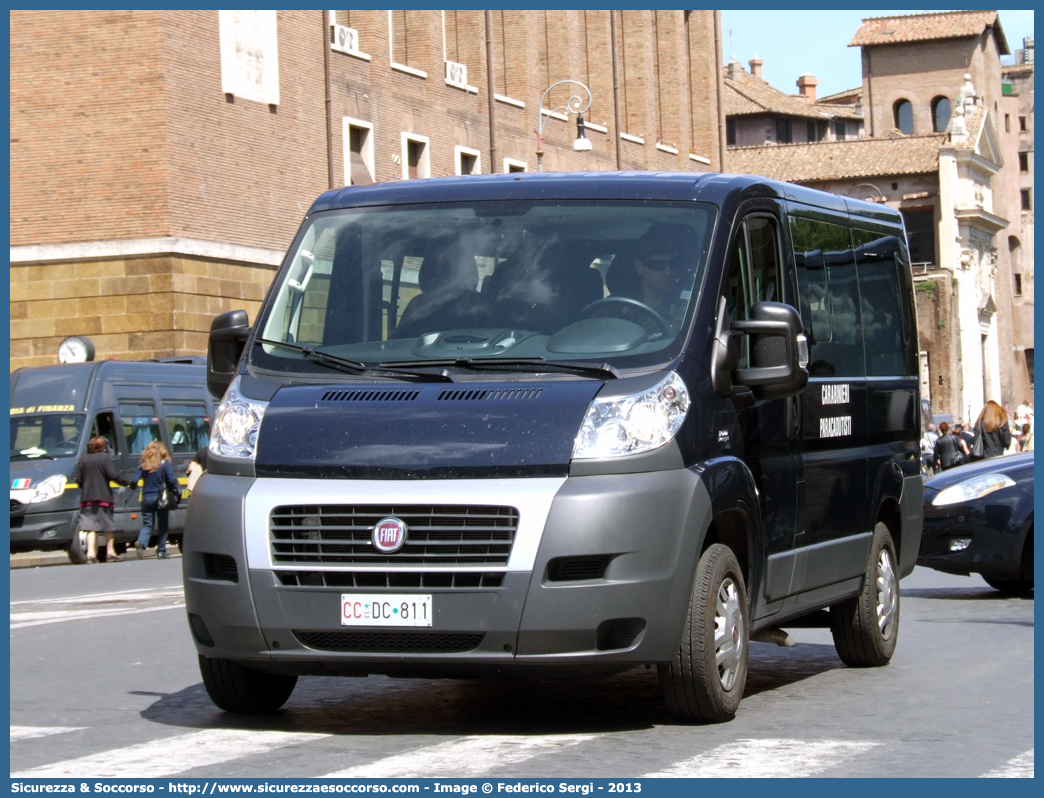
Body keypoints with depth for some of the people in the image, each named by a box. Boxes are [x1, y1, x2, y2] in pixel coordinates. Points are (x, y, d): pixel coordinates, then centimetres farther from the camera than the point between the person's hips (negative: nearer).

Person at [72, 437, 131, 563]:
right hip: (103, 497, -3)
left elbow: (77, 479, 5)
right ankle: (110, 553, 10)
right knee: (108, 527, 10)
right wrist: (128, 482, -7)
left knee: (91, 528, 0)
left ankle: (91, 554, -15)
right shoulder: (105, 458, -3)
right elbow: (112, 475, -14)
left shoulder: (83, 459, 9)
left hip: (87, 497, 3)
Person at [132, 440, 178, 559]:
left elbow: (135, 480, -5)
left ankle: (140, 543, -20)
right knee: (162, 525, 10)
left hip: (146, 498, 2)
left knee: (147, 525, 7)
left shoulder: (142, 464, 2)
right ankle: (161, 551, 9)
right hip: (161, 498, -2)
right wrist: (175, 489, 6)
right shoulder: (165, 464, -4)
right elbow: (171, 480, -12)